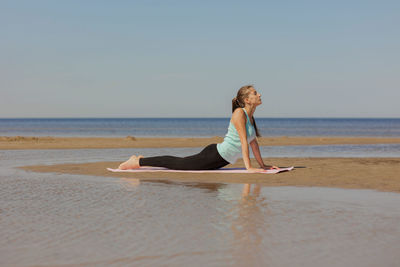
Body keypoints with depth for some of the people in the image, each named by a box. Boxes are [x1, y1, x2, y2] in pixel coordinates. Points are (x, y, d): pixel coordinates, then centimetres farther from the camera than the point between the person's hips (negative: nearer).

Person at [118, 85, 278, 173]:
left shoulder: (250, 116, 11)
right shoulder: (239, 113, -18)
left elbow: (253, 142, 18)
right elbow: (244, 141, -23)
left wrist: (262, 165, 17)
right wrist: (248, 167, -25)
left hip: (221, 160, 9)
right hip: (214, 155, -9)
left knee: (181, 163, 19)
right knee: (178, 163, -2)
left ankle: (143, 160, 31)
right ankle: (138, 162, 7)